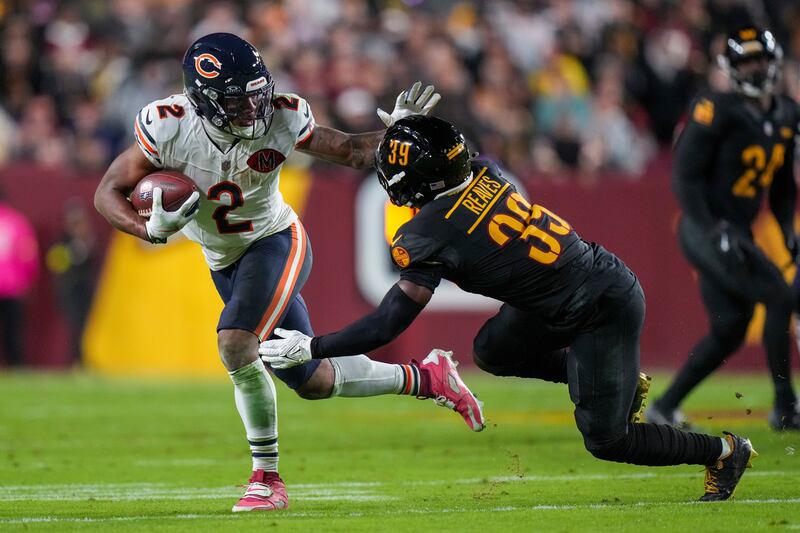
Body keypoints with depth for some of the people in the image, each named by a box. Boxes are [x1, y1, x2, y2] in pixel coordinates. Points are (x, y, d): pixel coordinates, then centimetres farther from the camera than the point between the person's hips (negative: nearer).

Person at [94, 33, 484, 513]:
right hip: (224, 261, 3)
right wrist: (149, 230, -34)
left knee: (236, 345, -29)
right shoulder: (169, 127, -23)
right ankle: (425, 378, 31)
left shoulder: (281, 119, -21)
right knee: (313, 381, 8)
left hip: (277, 241, -3)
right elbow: (109, 192, -15)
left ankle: (267, 479, -14)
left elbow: (352, 152, -7)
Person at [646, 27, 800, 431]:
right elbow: (684, 176, -16)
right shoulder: (719, 112, -14)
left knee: (729, 333, 7)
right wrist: (711, 230, -25)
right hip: (706, 229, -8)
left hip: (739, 233, 8)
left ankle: (664, 408, 17)